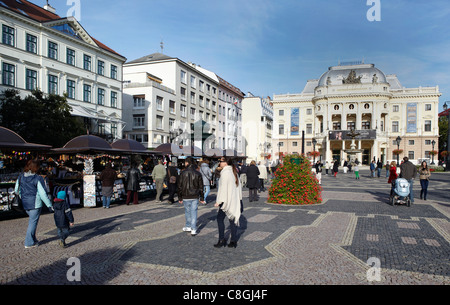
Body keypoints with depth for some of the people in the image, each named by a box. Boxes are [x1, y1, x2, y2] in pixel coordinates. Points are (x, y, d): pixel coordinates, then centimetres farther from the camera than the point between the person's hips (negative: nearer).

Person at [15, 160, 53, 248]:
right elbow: (43, 194, -15)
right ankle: (29, 243, 10)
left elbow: (16, 191, 12)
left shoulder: (21, 177, 2)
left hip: (25, 204, 6)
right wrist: (49, 205, -8)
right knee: (33, 222, 4)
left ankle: (33, 239, 26)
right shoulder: (38, 178, -16)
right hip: (35, 204, -6)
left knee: (32, 220, 21)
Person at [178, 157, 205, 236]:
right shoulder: (197, 173, 0)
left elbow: (180, 186, -4)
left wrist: (180, 198, 5)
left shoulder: (183, 173, -7)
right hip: (195, 197, 1)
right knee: (194, 212, 4)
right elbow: (201, 187, 3)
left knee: (187, 211, 14)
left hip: (186, 197, -1)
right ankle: (193, 229, 2)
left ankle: (188, 227, 26)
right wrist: (202, 198, 10)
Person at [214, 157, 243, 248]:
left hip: (226, 200, -8)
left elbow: (223, 188, -19)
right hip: (235, 200, 8)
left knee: (220, 219, 5)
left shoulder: (225, 173, -16)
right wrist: (239, 198, 17)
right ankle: (233, 241, 14)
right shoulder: (234, 172, 9)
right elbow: (239, 186, 12)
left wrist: (219, 201, -15)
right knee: (233, 220, 11)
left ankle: (222, 240, 6)